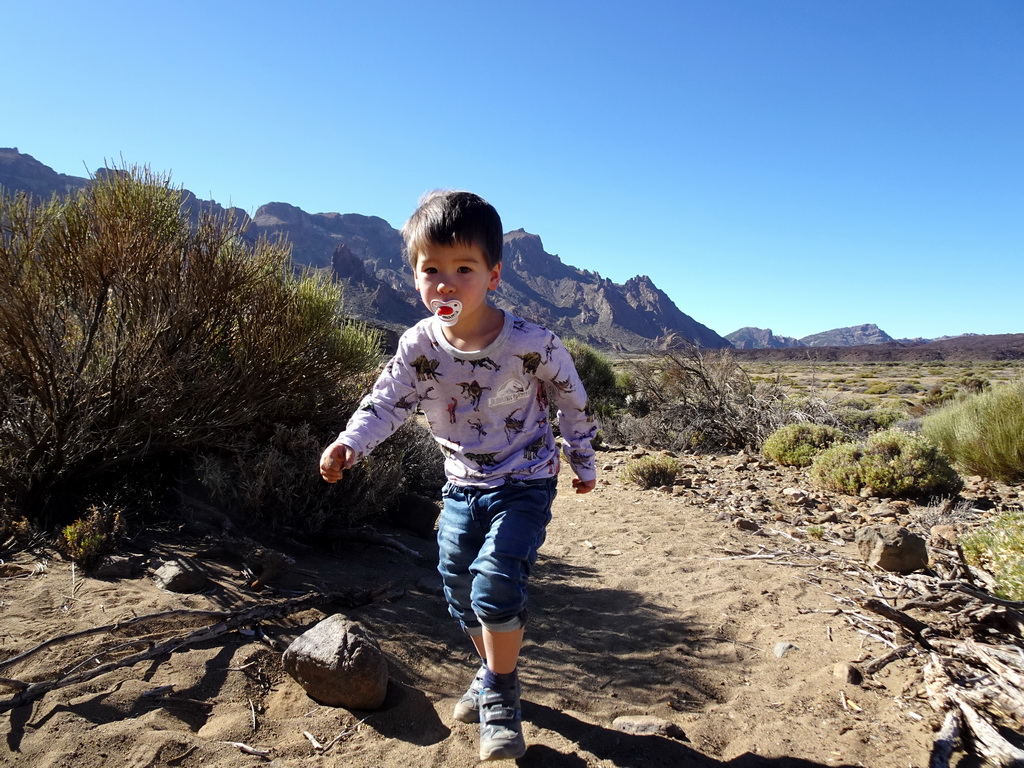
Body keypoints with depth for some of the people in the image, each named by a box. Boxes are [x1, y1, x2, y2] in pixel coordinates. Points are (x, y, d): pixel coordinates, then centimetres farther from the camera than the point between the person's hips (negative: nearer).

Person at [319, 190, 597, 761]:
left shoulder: (531, 344, -22)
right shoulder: (419, 345, -12)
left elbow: (573, 400, -6)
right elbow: (387, 402, -6)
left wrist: (583, 462, 5)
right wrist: (349, 444, -25)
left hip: (524, 484, -4)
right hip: (462, 484, 5)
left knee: (496, 582, -18)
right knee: (459, 588, 12)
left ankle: (500, 698, 7)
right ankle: (495, 672, 39)